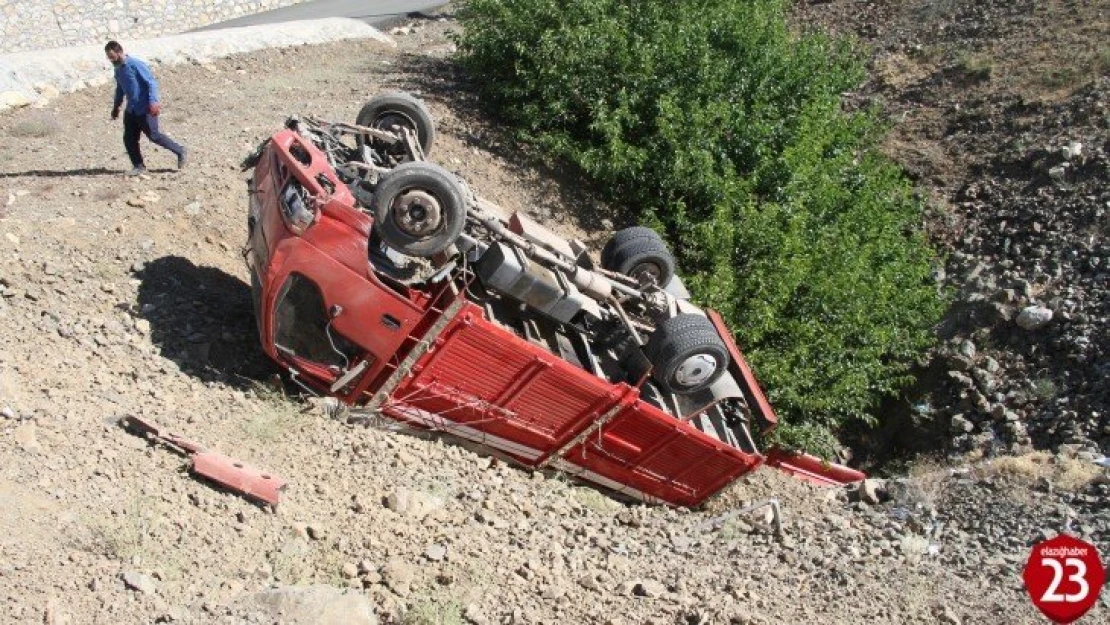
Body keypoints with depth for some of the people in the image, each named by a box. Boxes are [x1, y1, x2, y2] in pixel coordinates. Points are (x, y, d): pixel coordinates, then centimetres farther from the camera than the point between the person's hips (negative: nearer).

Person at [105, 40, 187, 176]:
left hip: (145, 109, -8)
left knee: (154, 135, -2)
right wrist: (116, 106, 27)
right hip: (131, 110, 8)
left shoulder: (135, 64, -16)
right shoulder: (118, 69, 10)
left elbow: (151, 82, -19)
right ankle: (139, 166, 11)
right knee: (129, 139, 3)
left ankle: (181, 152, 14)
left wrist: (153, 101, -28)